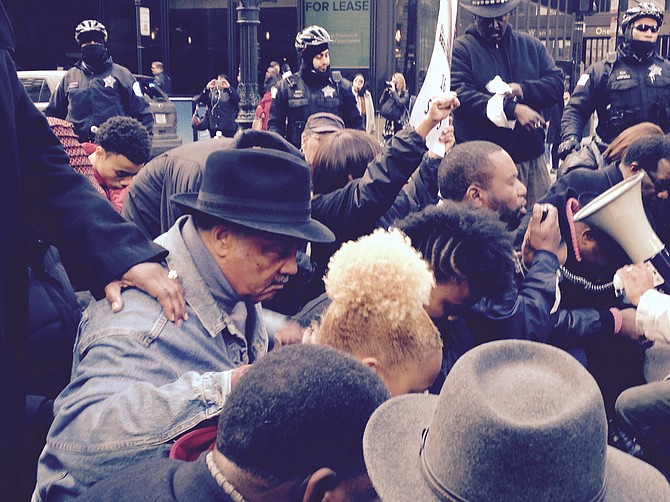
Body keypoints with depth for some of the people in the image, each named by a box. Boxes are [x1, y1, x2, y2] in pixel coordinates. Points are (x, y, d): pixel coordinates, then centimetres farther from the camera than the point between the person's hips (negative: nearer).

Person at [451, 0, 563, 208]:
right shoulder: (460, 49, 1)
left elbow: (556, 83, 8)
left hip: (532, 157, 4)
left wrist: (523, 89, -12)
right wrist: (512, 109, -21)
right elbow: (461, 95, -13)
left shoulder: (531, 45, 16)